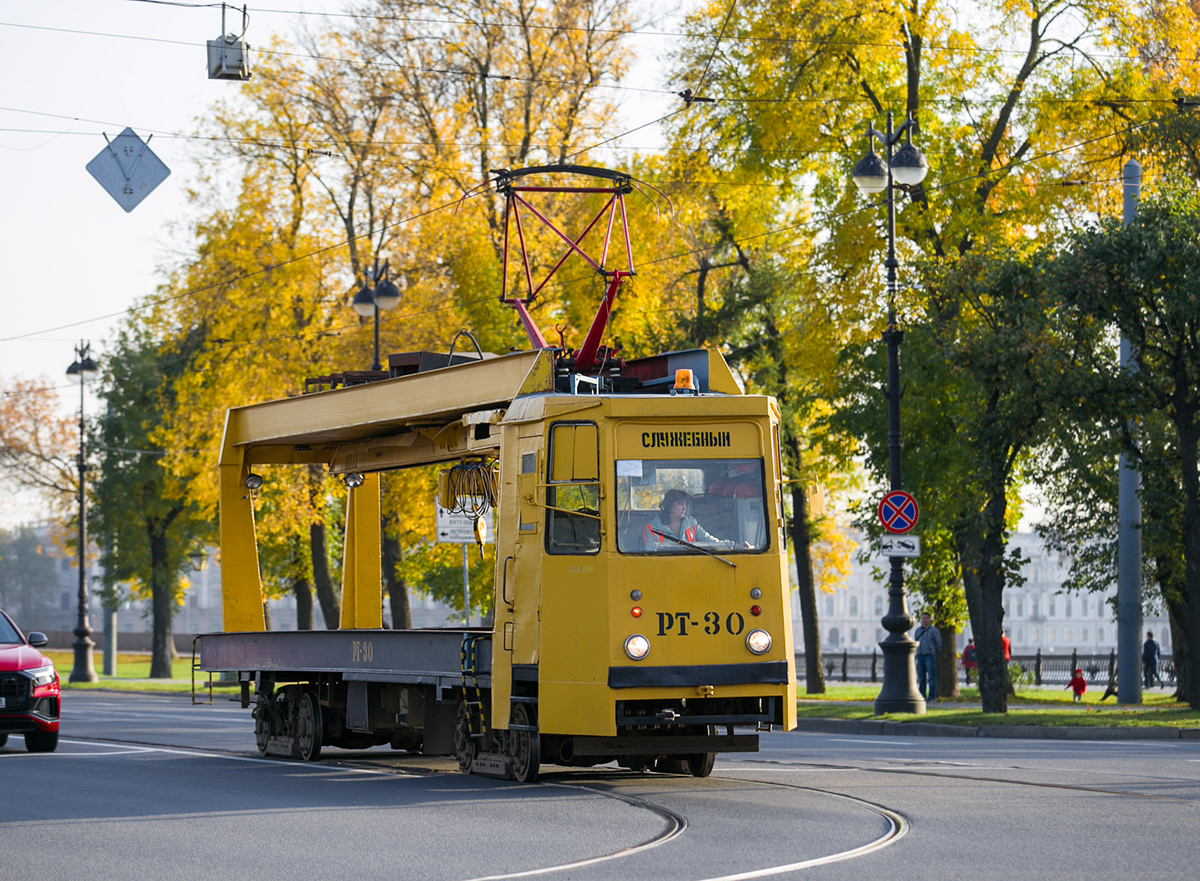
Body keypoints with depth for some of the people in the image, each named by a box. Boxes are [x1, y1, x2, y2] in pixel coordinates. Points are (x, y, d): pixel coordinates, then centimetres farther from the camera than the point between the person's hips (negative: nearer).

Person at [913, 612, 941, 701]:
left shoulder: (933, 630, -2)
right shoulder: (917, 630, 14)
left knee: (931, 677, -8)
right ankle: (922, 696, 6)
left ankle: (932, 696, -9)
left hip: (930, 656, -5)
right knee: (921, 677, 4)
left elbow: (938, 644, 3)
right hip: (920, 656, 5)